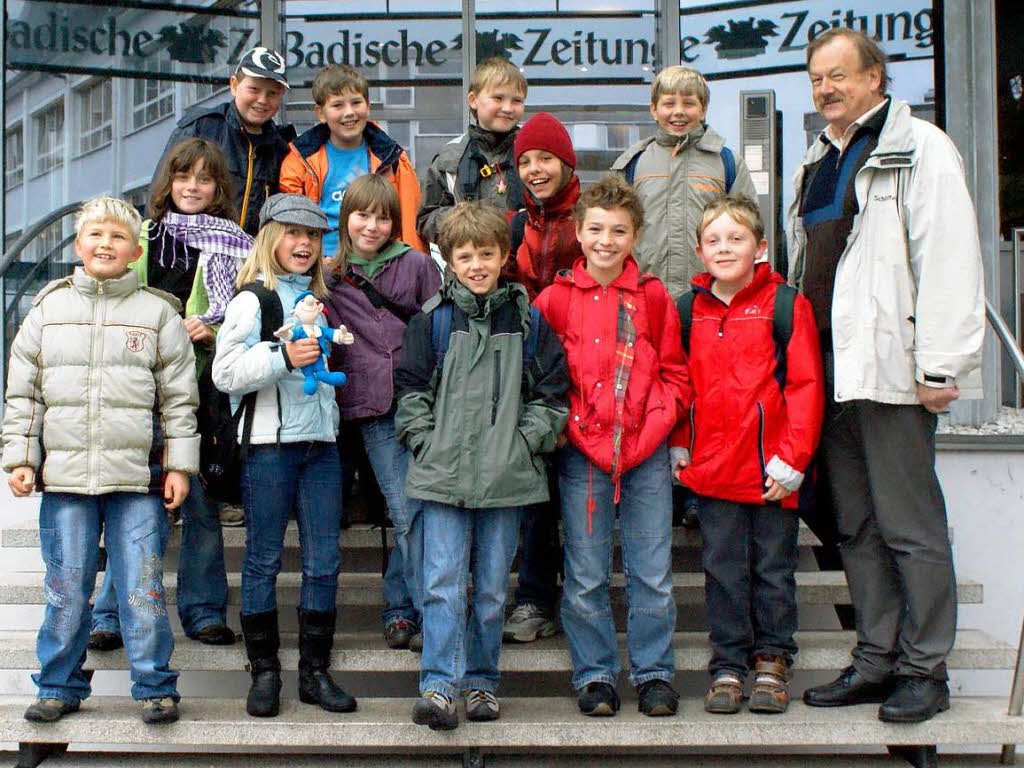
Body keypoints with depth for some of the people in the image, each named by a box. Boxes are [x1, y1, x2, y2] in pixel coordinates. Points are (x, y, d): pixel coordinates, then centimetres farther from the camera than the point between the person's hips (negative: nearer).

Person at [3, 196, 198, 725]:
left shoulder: (158, 313, 5)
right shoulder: (48, 309, 10)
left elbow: (179, 396, 5)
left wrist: (179, 464, 0)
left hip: (138, 479, -2)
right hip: (64, 476, 2)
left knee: (142, 588, 0)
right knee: (65, 588, 8)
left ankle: (155, 686, 13)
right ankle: (59, 685, 22)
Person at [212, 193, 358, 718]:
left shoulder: (319, 299, 19)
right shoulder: (253, 299, -2)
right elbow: (225, 373, -13)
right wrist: (283, 356, -20)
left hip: (321, 442, 6)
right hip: (269, 443, -6)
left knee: (324, 561, 4)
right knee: (263, 558, 2)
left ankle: (315, 672, 13)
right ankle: (264, 672, 12)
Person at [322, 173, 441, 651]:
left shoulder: (416, 265, 9)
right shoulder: (332, 276, 11)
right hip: (372, 407, 0)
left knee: (417, 507, -3)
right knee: (407, 512, -4)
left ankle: (399, 606, 15)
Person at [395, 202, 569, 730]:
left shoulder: (527, 319, 6)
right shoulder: (433, 318, 3)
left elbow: (551, 390, 9)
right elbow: (411, 389, 6)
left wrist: (525, 441, -2)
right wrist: (426, 443, -4)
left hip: (505, 477, 2)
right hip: (443, 474, -1)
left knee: (492, 586, 9)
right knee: (443, 583, -7)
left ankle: (480, 681, 22)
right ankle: (438, 686, -4)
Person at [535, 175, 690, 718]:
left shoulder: (653, 297, 4)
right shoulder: (555, 299, 2)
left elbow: (675, 373, 8)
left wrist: (656, 424, -6)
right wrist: (562, 425, -6)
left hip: (646, 450, 1)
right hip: (581, 451, 0)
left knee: (652, 571, 5)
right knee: (585, 576, 5)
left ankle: (654, 672, 19)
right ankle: (594, 674, 20)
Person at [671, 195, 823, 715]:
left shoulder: (785, 305, -4)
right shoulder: (687, 311, 8)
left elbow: (805, 385, -6)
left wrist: (791, 458, -12)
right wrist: (679, 444, 9)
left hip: (772, 469, -3)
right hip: (712, 467, 3)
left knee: (773, 568, 8)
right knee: (723, 569, 8)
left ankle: (772, 661, 22)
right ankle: (728, 665, 17)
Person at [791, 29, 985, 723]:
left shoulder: (921, 149, -5)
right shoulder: (818, 161, 20)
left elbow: (950, 262, -13)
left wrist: (939, 366, -17)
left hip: (890, 369, -8)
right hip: (830, 370, 8)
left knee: (910, 527, -1)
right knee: (857, 528, 12)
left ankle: (924, 669, 10)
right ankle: (877, 661, 21)